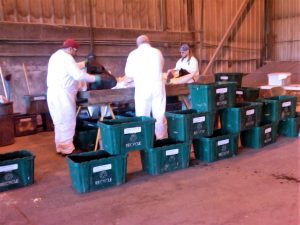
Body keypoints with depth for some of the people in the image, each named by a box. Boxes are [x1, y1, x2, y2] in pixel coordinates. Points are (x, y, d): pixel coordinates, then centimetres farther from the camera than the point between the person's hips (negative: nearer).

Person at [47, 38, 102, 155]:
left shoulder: (56, 56, 19)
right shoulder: (66, 57, -13)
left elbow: (72, 68, 30)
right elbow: (78, 75, -19)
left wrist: (84, 63, 28)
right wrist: (95, 78, -10)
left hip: (54, 93, 10)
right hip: (62, 94, -10)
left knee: (60, 121, 15)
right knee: (67, 121, -3)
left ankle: (60, 146, 22)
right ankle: (67, 149, 2)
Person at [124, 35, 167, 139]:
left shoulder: (133, 54, 3)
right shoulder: (157, 52, 10)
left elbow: (128, 73, 5)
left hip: (142, 88, -2)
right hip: (158, 86, 2)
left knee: (143, 116, 3)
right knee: (160, 115, 6)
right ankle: (162, 139, 12)